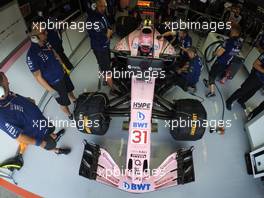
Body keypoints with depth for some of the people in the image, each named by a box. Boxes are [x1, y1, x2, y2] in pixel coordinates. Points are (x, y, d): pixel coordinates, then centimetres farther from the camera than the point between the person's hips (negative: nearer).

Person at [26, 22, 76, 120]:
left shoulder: (45, 43, -9)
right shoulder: (32, 55, -30)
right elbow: (38, 77, -23)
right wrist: (51, 90, -19)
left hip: (62, 73, 7)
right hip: (54, 83, -6)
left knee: (70, 90, 31)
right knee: (64, 102, 15)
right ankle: (70, 116, 42)